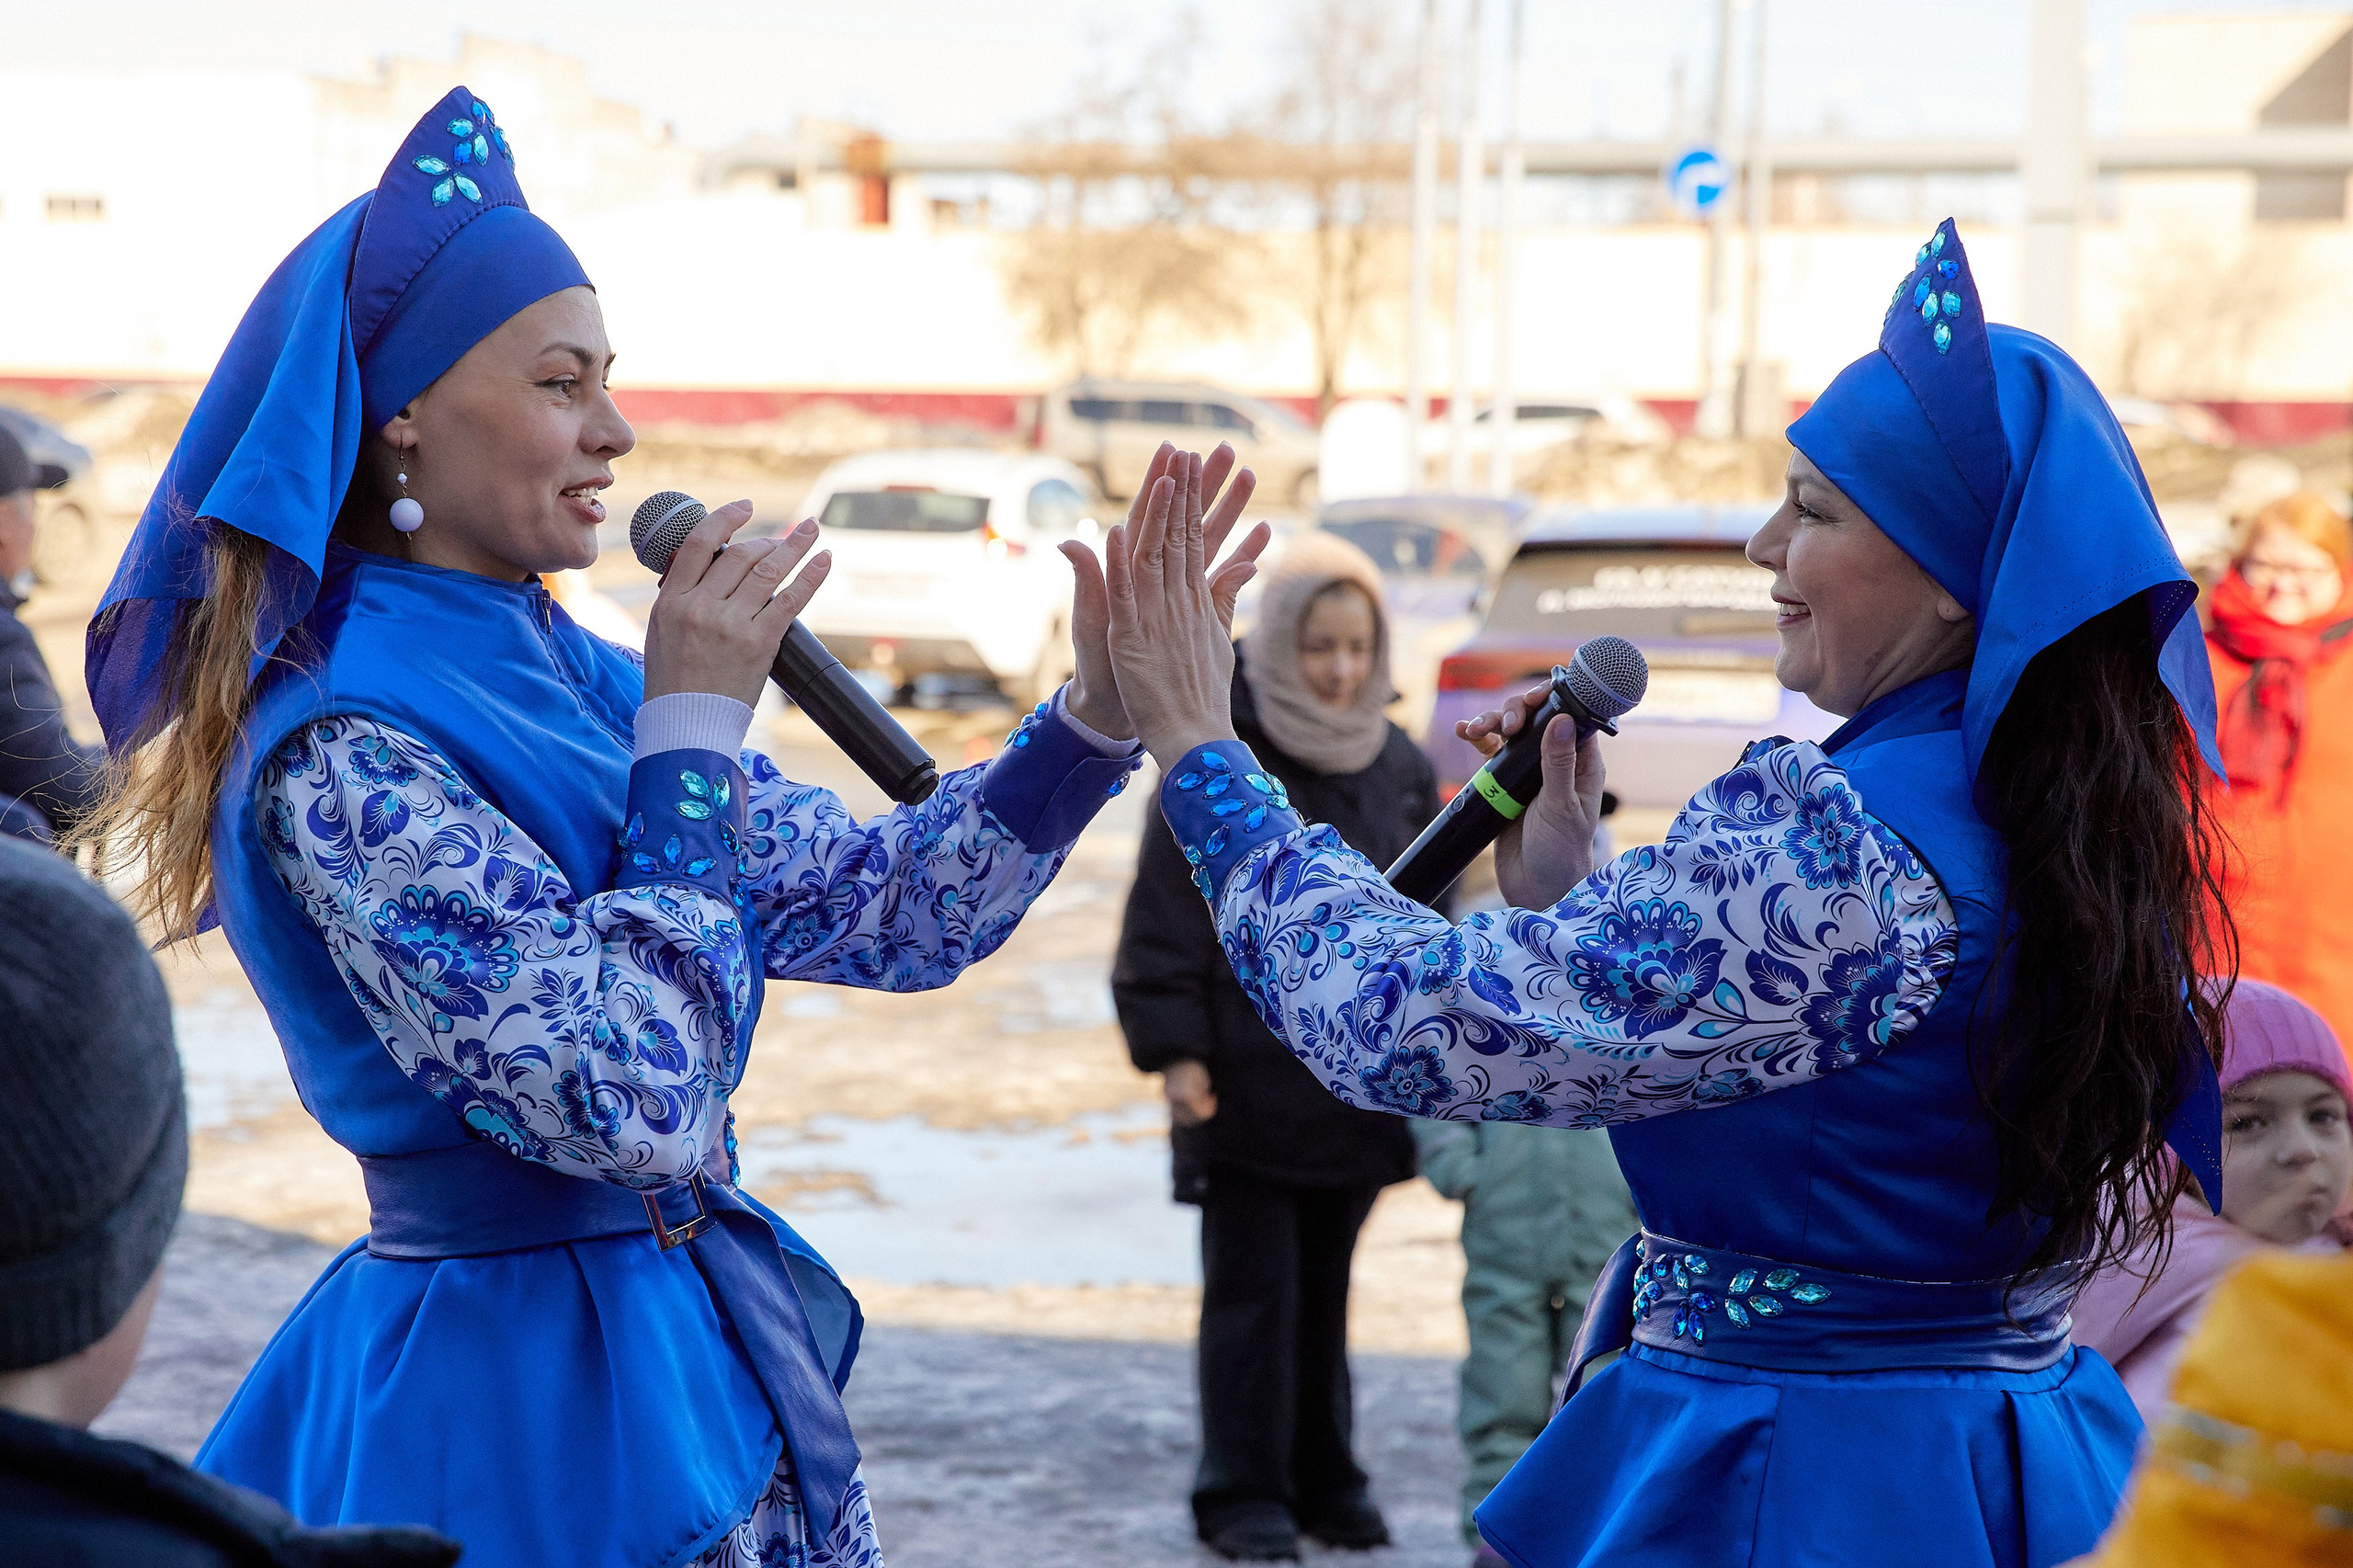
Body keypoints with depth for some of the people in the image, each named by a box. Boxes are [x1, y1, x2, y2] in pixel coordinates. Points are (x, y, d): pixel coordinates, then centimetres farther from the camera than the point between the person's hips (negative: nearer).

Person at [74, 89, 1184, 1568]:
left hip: (703, 1353, 8)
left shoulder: (571, 679, 6)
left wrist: (1096, 719, -7)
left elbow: (881, 914, 6)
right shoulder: (345, 758, -20)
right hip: (516, 1403, -8)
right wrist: (694, 723, -20)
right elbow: (636, 1103, -26)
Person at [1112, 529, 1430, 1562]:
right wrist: (1174, 1050, -13)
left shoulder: (1400, 770, 9)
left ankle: (1324, 1481, 21)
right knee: (1253, 1292, -1)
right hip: (1247, 1078, -4)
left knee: (1323, 1291, 11)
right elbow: (1166, 914, -8)